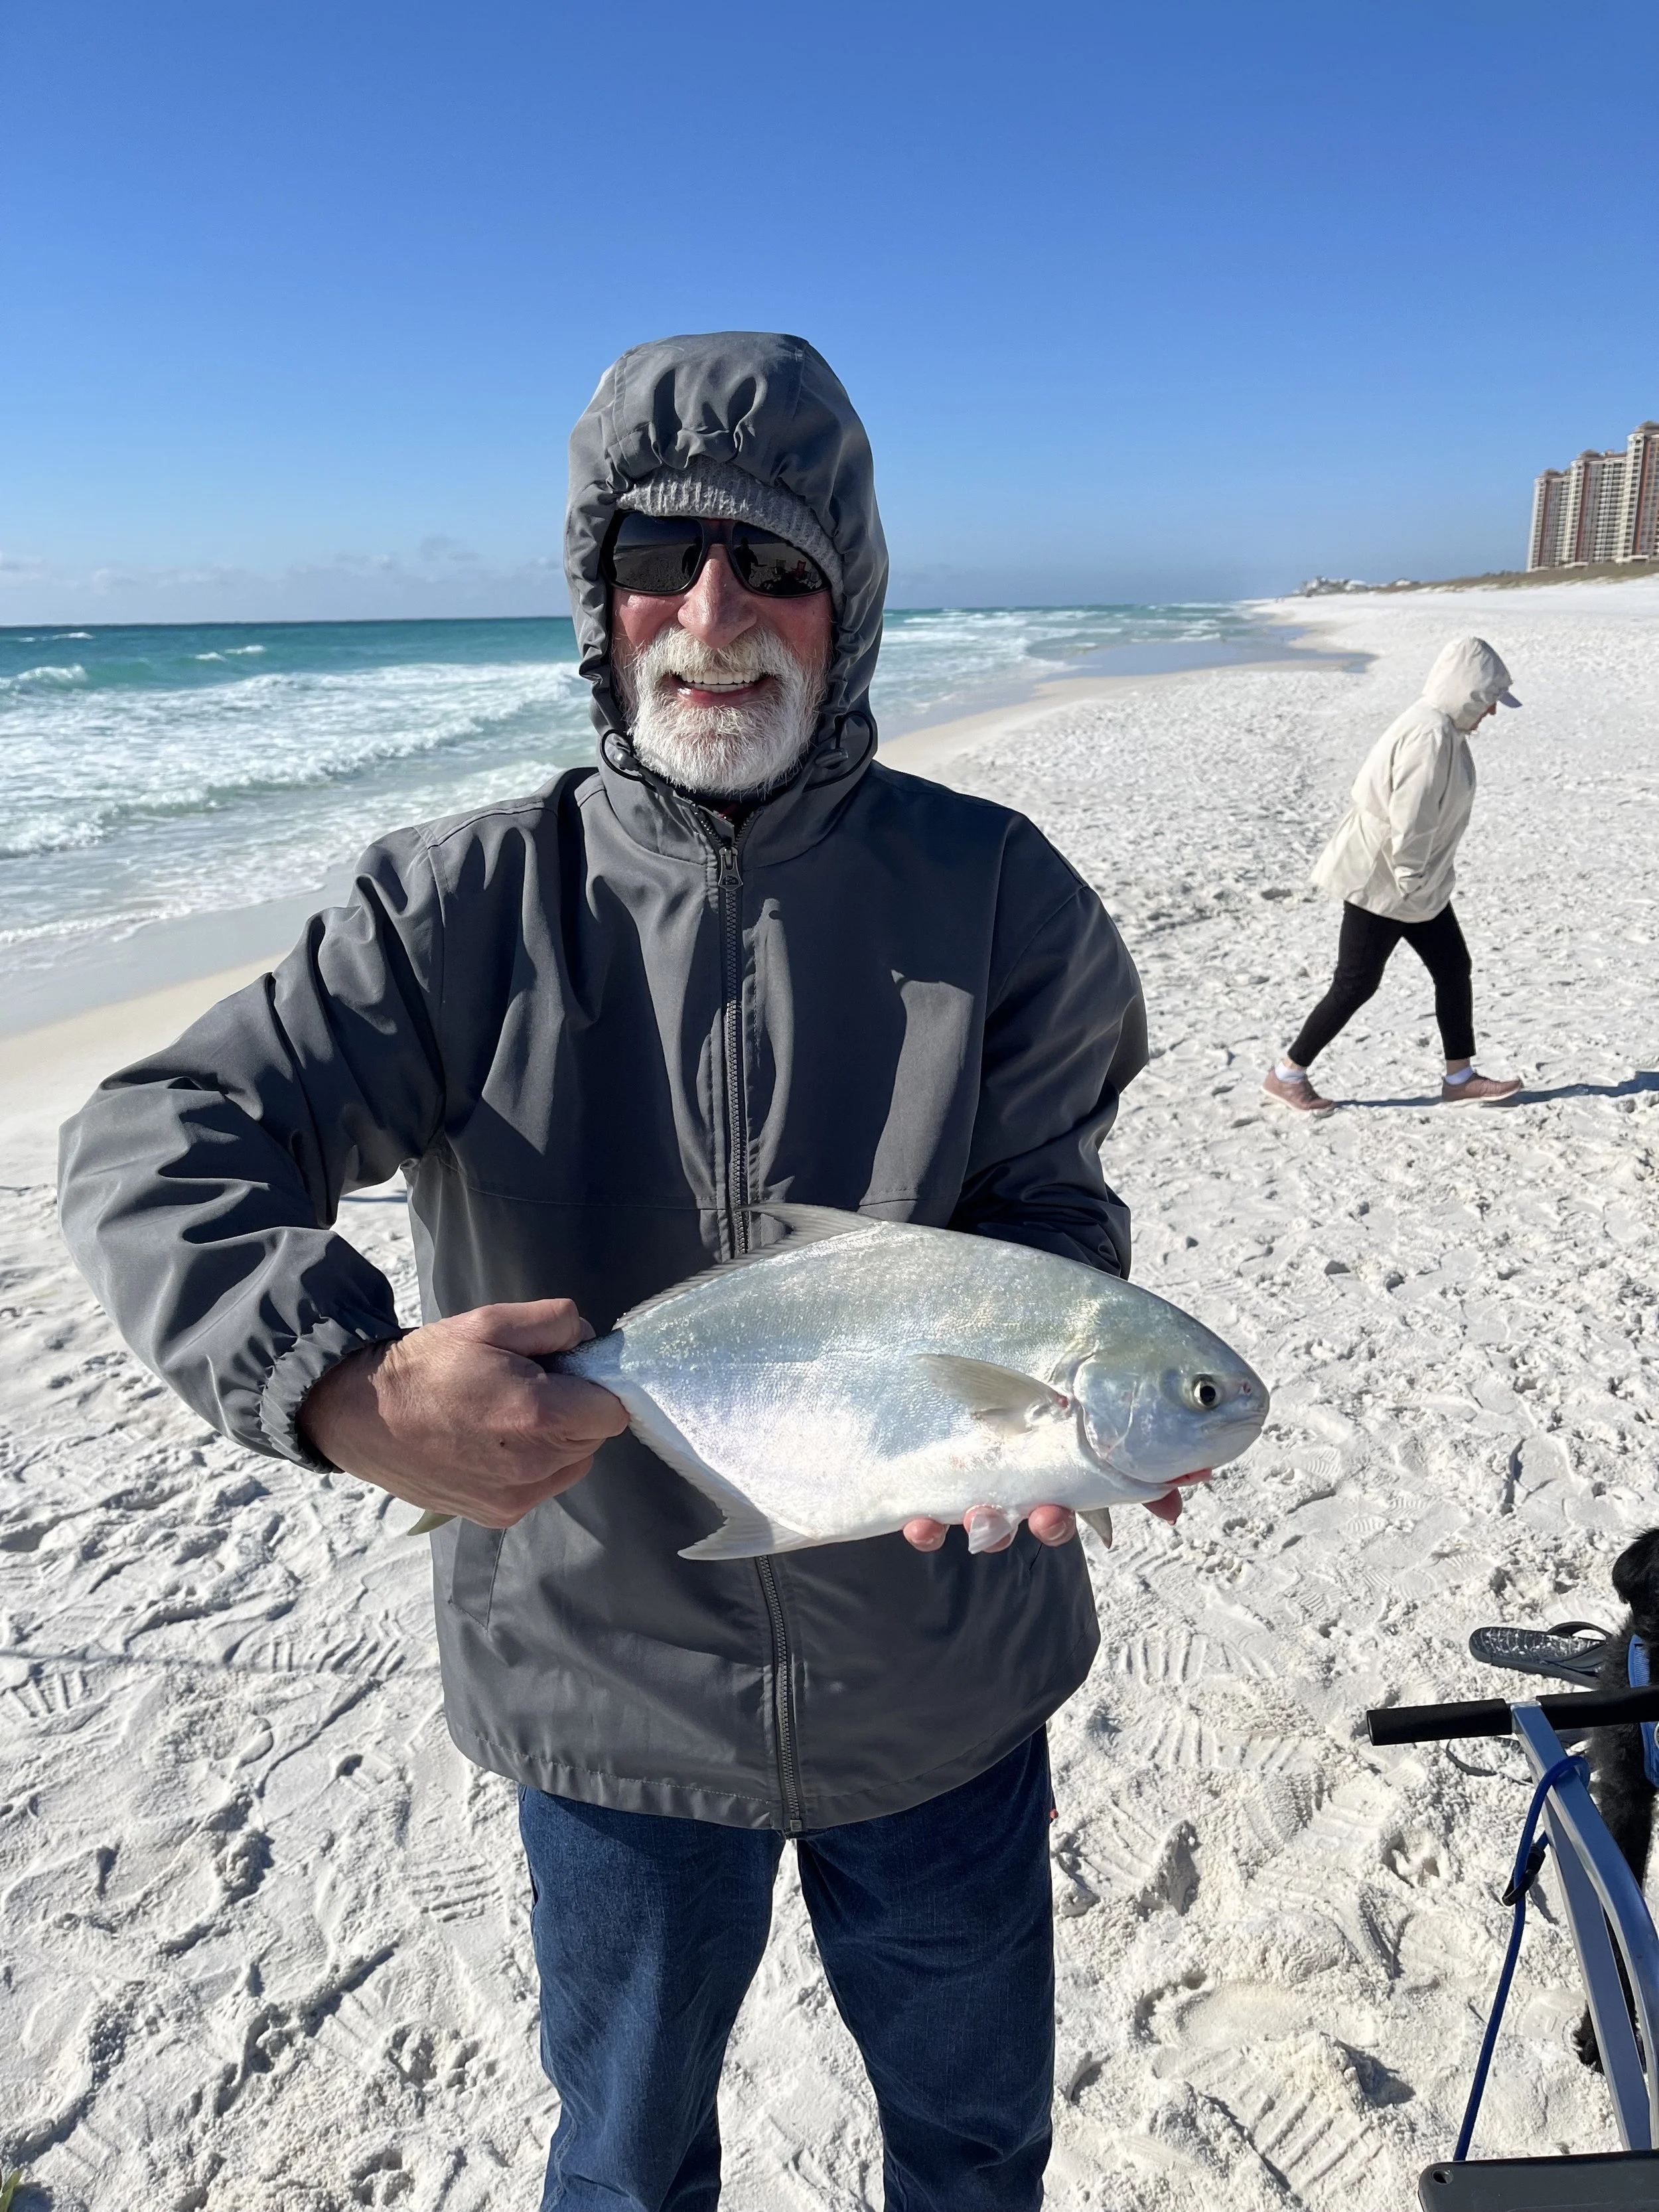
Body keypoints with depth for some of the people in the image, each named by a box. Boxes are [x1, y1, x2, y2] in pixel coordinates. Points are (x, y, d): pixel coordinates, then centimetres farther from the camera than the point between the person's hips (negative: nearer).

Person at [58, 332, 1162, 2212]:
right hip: (611, 1690, 0)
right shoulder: (469, 907, -10)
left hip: (944, 1689, 1)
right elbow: (150, 1147, -16)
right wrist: (348, 1385, -33)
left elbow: (1048, 1208, -10)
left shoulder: (990, 893, -9)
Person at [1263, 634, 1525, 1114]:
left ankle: (1460, 1078, 22)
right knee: (1356, 984, -1)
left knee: (1454, 968, 12)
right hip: (1382, 882, -10)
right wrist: (1409, 879, -20)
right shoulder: (1430, 734, -23)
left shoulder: (1444, 729, 10)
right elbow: (1409, 817, -26)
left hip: (1419, 882, 10)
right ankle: (1287, 1075, 11)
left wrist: (1417, 879, 15)